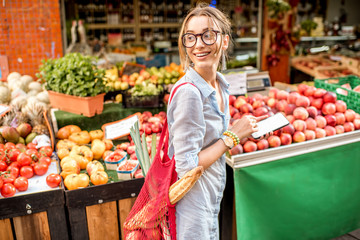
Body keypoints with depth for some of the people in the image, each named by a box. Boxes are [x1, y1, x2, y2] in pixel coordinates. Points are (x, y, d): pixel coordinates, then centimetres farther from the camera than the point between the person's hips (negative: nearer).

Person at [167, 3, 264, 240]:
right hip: (192, 200, -8)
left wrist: (241, 127, -1)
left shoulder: (220, 84, 0)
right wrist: (232, 135, -18)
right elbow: (186, 166, -26)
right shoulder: (188, 92, -25)